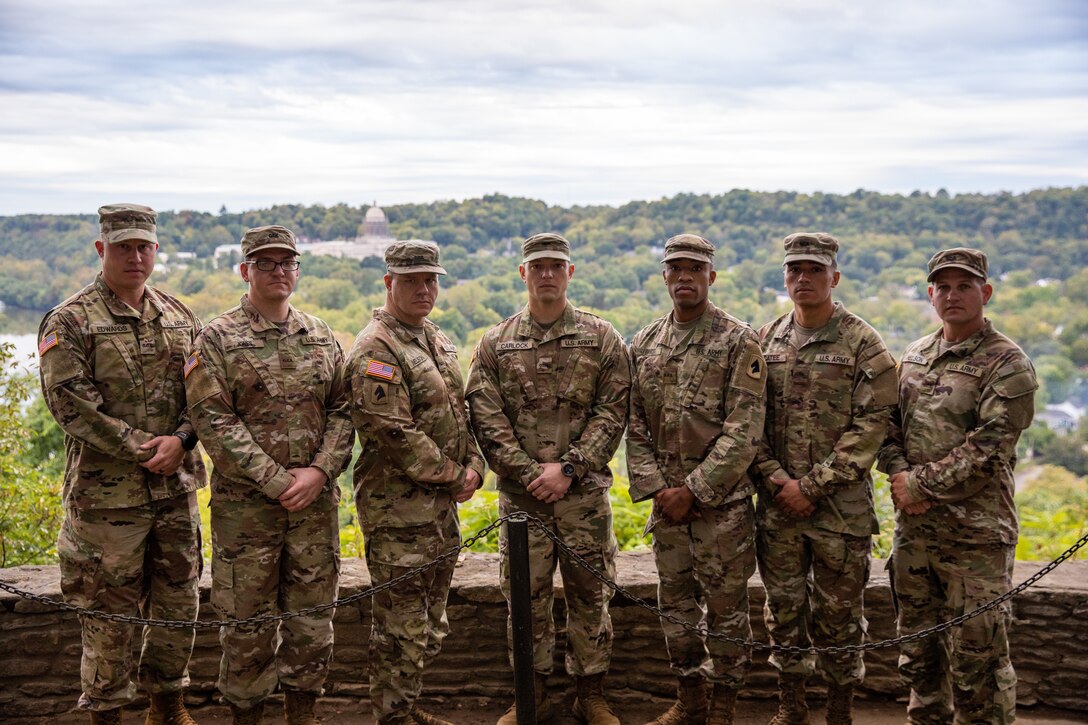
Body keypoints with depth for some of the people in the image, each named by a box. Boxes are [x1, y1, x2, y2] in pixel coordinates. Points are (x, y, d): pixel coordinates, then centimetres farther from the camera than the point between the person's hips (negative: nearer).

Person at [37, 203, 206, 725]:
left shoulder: (178, 317, 9)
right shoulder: (69, 323, -7)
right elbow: (71, 405, -14)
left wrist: (180, 440, -11)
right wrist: (144, 450, -16)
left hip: (177, 488, 5)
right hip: (106, 495, -5)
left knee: (179, 604, 14)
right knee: (108, 614, 4)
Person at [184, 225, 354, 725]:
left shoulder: (321, 337, 9)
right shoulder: (217, 340, -4)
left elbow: (342, 411, 8)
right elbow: (213, 422, -11)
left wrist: (319, 470, -9)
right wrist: (277, 481, -16)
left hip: (316, 499, 4)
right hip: (245, 502, -4)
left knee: (313, 614, 10)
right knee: (249, 619, 4)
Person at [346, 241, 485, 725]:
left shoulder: (437, 341, 15)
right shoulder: (376, 349, -14)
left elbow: (460, 412, 19)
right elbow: (393, 432, -22)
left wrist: (473, 467, 2)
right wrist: (453, 476, -14)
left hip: (442, 506, 9)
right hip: (399, 511, -9)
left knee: (430, 626, 18)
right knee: (402, 626, -2)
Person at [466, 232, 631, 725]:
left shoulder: (601, 338, 3)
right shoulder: (495, 344, 5)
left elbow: (612, 412, -3)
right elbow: (486, 419, -1)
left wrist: (568, 468, -13)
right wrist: (529, 473, -11)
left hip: (585, 493, -1)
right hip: (519, 495, 1)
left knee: (589, 595, 7)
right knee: (526, 597, 7)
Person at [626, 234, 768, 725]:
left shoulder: (738, 342, -8)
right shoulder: (644, 344, 8)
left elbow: (743, 432, -13)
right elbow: (635, 426, 9)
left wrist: (694, 490, -15)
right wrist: (655, 487, -4)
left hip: (722, 500, -5)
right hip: (667, 500, 5)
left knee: (725, 605, 4)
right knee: (676, 602, 13)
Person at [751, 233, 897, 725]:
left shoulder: (863, 345, -4)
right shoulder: (765, 342, 7)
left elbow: (870, 426, -10)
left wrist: (814, 485, -14)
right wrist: (779, 481, -8)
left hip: (841, 506, -3)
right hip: (777, 504, 4)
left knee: (838, 612, 6)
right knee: (784, 607, 12)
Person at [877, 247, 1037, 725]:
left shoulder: (1007, 364, -9)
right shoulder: (915, 356, 13)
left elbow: (986, 449, -16)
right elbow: (890, 424, 13)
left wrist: (921, 485, -14)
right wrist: (899, 476, -5)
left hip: (974, 532, -6)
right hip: (913, 526, 7)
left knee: (976, 655, -1)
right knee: (919, 647, 17)